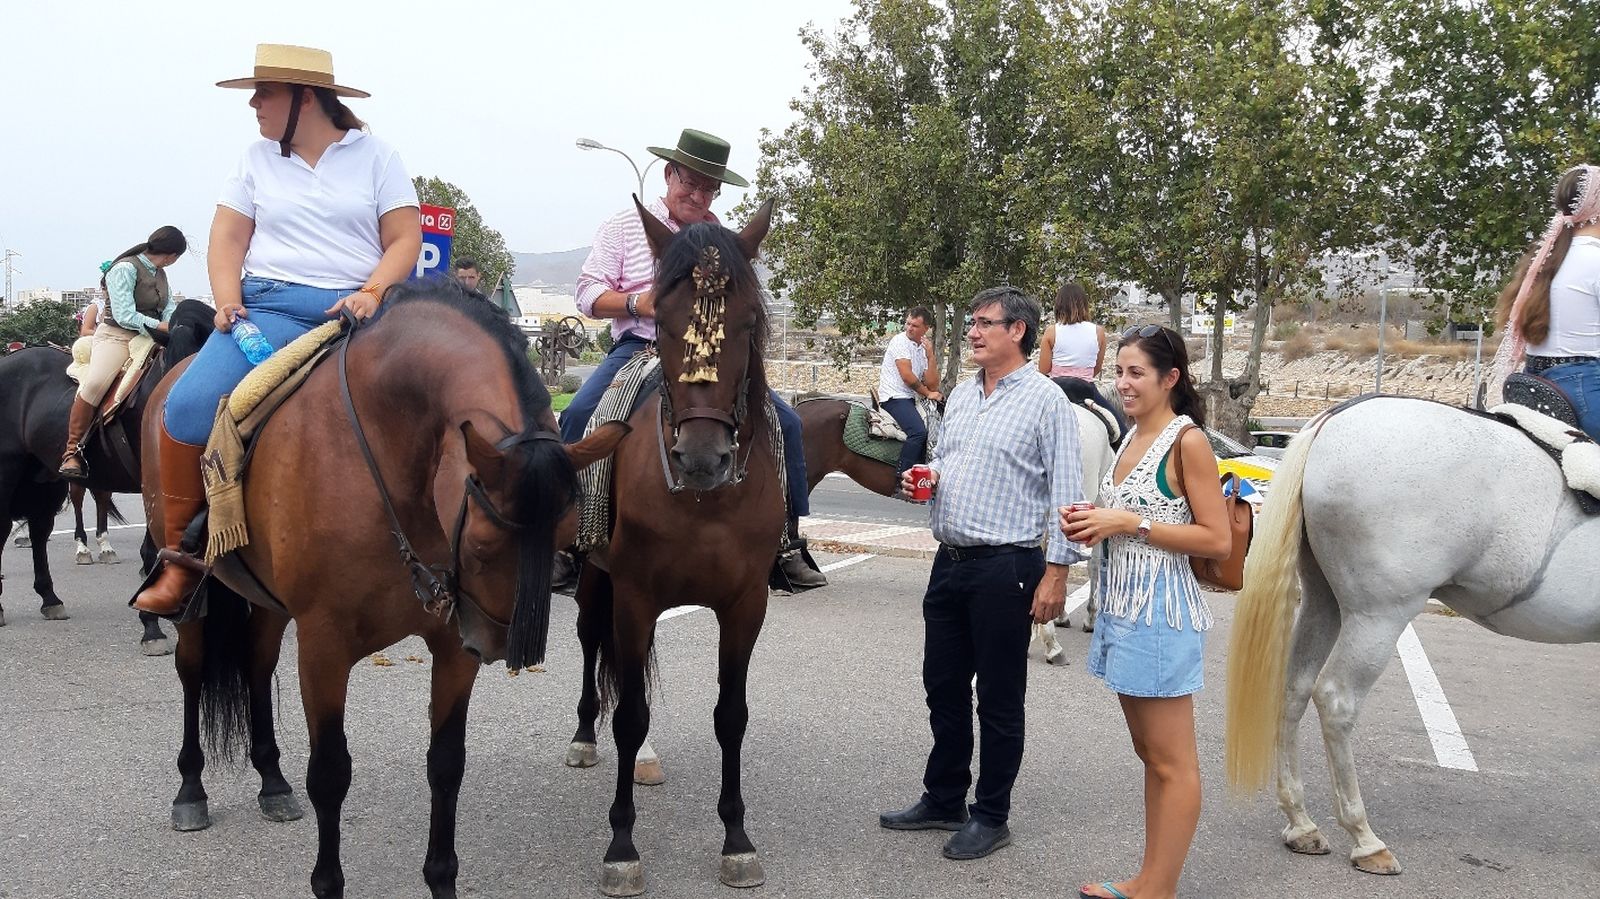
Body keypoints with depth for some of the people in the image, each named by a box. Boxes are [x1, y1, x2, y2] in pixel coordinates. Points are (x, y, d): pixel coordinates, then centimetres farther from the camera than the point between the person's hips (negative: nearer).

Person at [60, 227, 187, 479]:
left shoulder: (160, 274, 16)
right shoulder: (125, 269, -11)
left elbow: (169, 308, 10)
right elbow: (125, 316, -17)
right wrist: (161, 325, -19)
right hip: (117, 336, -8)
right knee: (94, 383, -31)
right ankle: (72, 451, -22)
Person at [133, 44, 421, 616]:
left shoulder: (375, 156, 9)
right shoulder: (257, 160, 17)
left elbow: (405, 240, 2)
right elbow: (227, 239, 13)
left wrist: (372, 294, -15)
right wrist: (228, 303, -4)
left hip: (358, 313, -1)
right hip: (271, 308, 2)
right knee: (188, 406, -22)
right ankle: (181, 557, -9)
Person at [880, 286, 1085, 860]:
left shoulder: (1045, 399, -9)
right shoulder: (961, 396, 13)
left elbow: (1066, 492, -13)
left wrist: (1056, 571, -18)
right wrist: (921, 479, 2)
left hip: (1005, 568, -7)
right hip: (949, 563, 7)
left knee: (999, 700, 5)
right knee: (943, 686, 16)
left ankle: (991, 817, 18)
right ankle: (943, 800, 31)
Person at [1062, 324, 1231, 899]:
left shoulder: (1187, 442, -12)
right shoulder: (1133, 436, 12)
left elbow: (1218, 541, -16)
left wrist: (1130, 523, -19)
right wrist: (1095, 525, 4)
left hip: (1161, 611, -9)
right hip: (1122, 607, 9)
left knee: (1172, 764, 1)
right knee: (1149, 754, 16)